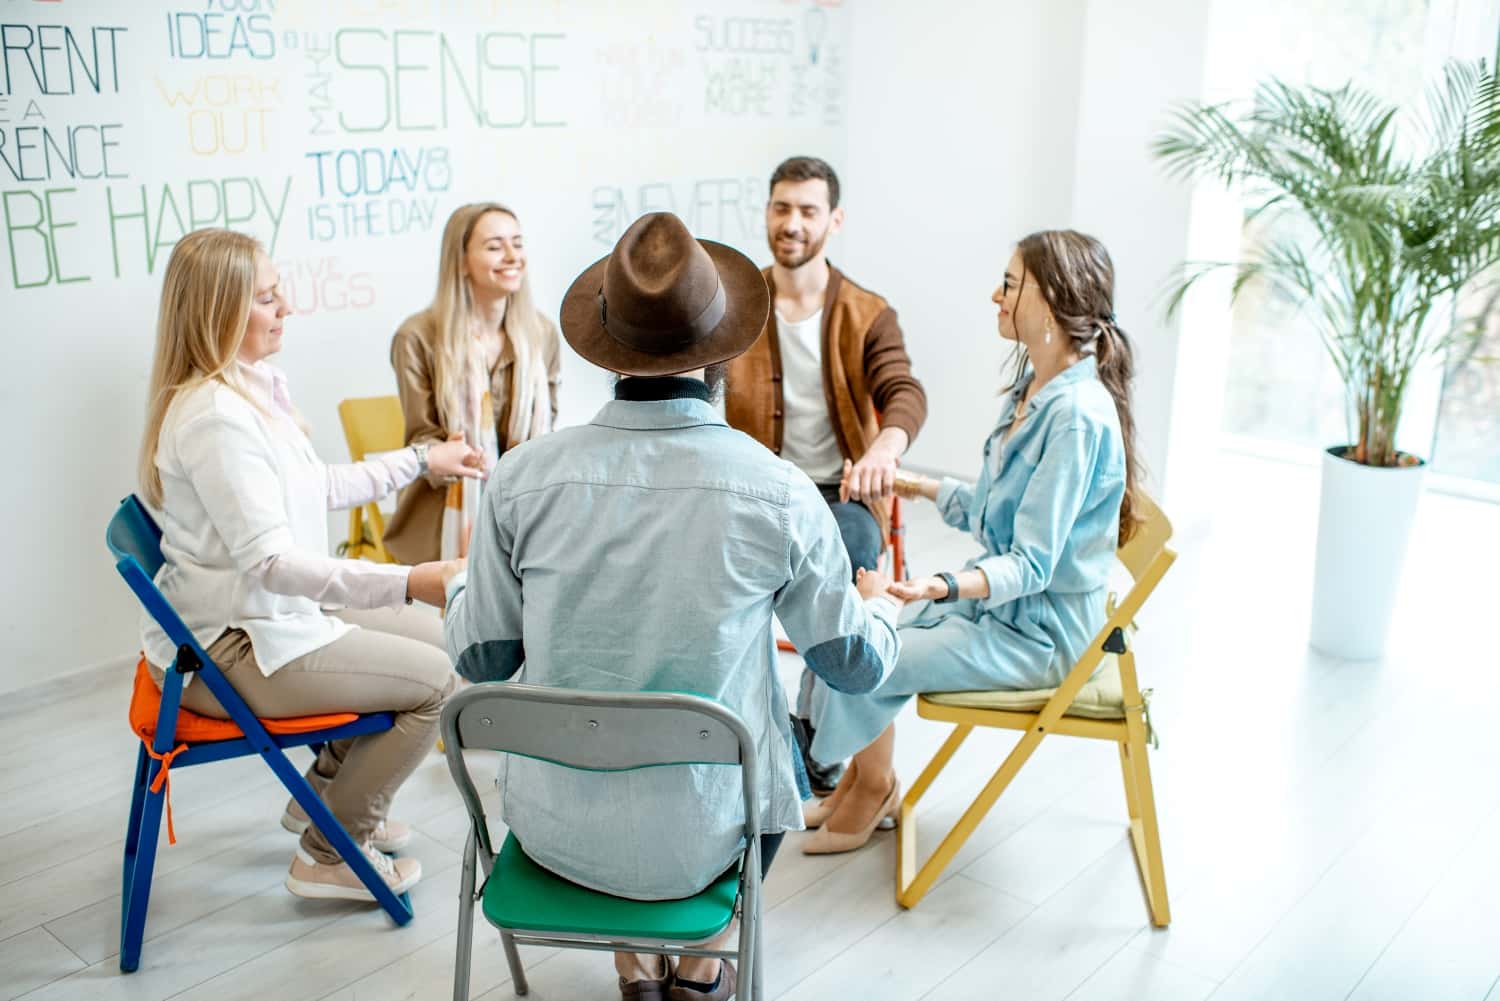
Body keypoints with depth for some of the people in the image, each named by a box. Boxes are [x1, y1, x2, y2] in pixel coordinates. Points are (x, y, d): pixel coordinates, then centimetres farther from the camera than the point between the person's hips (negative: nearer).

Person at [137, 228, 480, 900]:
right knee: (434, 679, -8)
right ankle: (330, 856, 8)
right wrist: (410, 582, -38)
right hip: (227, 651, -10)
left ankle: (324, 796, 28)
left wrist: (421, 459, 21)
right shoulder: (215, 416, -25)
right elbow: (267, 560, -31)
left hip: (268, 617, 10)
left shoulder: (252, 386, 6)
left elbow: (318, 489, 18)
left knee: (435, 635, 16)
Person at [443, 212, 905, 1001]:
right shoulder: (780, 493, -18)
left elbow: (480, 658, -2)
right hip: (697, 839, -1)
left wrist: (459, 585, 20)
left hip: (552, 829, 2)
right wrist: (880, 605, 20)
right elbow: (856, 666, -3)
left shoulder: (521, 478, -15)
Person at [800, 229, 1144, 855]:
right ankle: (865, 779, 22)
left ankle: (872, 788, 17)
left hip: (1038, 632, -9)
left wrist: (945, 586, -41)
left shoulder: (1076, 415, -26)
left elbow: (1032, 563, -27)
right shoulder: (1035, 387, 4)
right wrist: (926, 488, 17)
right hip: (998, 600, 9)